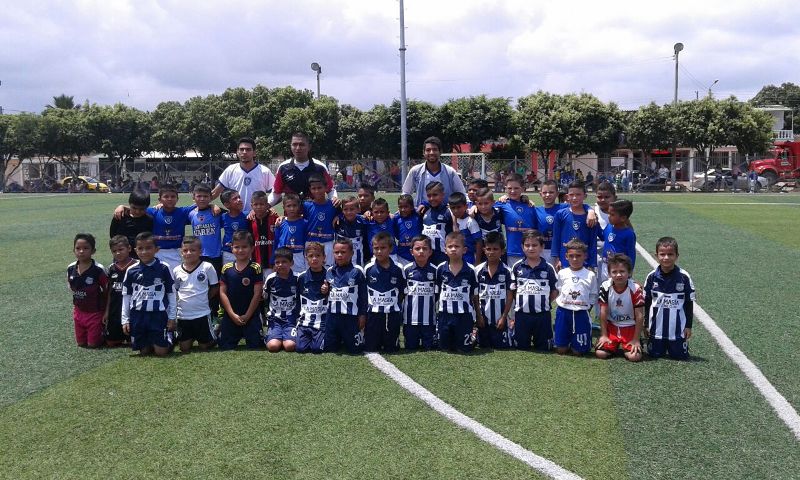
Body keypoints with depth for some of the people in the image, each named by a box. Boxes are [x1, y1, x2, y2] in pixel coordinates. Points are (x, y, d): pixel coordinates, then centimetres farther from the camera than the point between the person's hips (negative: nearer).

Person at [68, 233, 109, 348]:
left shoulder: (98, 270, -20)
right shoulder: (71, 269, -6)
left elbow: (106, 291, -11)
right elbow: (71, 288, 10)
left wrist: (106, 312, -8)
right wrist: (75, 307, 9)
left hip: (95, 312, -5)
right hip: (79, 312, 5)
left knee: (93, 344, 1)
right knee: (81, 343, 12)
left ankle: (103, 330, 28)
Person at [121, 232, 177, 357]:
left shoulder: (164, 268, -4)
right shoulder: (131, 271, 2)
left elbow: (171, 293, 1)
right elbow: (126, 296, 9)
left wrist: (172, 317, 0)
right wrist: (125, 320, 7)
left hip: (158, 315, -2)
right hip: (138, 315, 2)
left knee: (161, 352, -5)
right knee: (144, 351, 5)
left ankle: (169, 336, 25)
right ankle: (150, 343, 37)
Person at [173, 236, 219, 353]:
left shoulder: (207, 267, -7)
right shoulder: (176, 270, 1)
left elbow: (215, 288, 1)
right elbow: (174, 291, 12)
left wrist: (203, 298, -4)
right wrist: (181, 300, -2)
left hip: (202, 314, -3)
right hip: (183, 315, 3)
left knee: (204, 346, 7)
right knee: (184, 348, 8)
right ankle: (192, 338, 37)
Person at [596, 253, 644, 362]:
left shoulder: (636, 289, -18)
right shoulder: (605, 287, -12)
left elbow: (639, 315, -13)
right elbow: (603, 313, -6)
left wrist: (636, 339, -11)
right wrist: (604, 335, -5)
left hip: (630, 327, -1)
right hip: (611, 326, 2)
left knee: (635, 356, -21)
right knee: (600, 353, -15)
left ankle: (624, 347, 14)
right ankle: (615, 346, 17)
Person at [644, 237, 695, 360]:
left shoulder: (684, 277, -9)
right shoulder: (652, 277, -4)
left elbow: (689, 303, -1)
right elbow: (646, 302, 5)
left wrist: (688, 325, -1)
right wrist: (646, 324, 5)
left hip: (677, 329, -1)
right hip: (656, 328, 1)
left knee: (680, 355, 3)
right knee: (654, 354, 7)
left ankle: (672, 346, 33)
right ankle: (662, 346, 38)